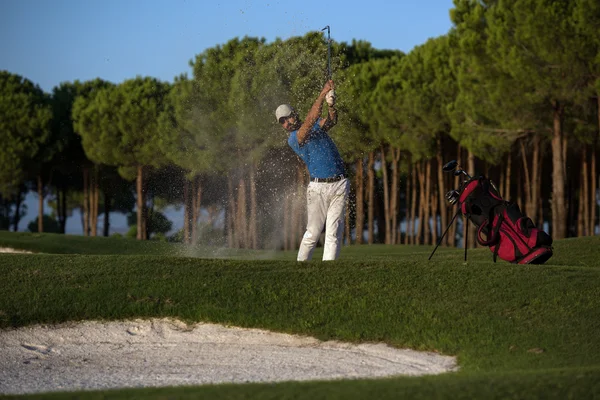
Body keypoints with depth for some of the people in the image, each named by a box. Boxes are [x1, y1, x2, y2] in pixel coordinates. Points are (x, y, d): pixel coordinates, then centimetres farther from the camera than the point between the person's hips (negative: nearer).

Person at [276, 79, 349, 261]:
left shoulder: (316, 126, 15)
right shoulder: (293, 139, -4)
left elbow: (331, 121, -5)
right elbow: (310, 119, -18)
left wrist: (331, 106, -27)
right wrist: (322, 94, -23)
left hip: (340, 185, 3)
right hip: (318, 188, -3)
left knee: (334, 231, -4)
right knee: (313, 232, -2)